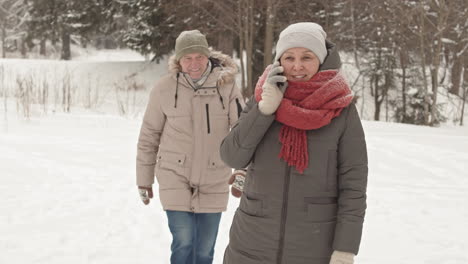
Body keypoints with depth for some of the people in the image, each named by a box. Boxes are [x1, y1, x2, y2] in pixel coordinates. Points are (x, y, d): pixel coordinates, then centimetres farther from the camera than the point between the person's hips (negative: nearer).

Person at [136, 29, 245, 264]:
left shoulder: (226, 85, -8)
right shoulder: (165, 88, -7)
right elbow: (149, 137, 2)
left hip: (214, 182, 1)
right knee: (183, 245, -10)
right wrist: (144, 180, 7)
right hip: (175, 179, -1)